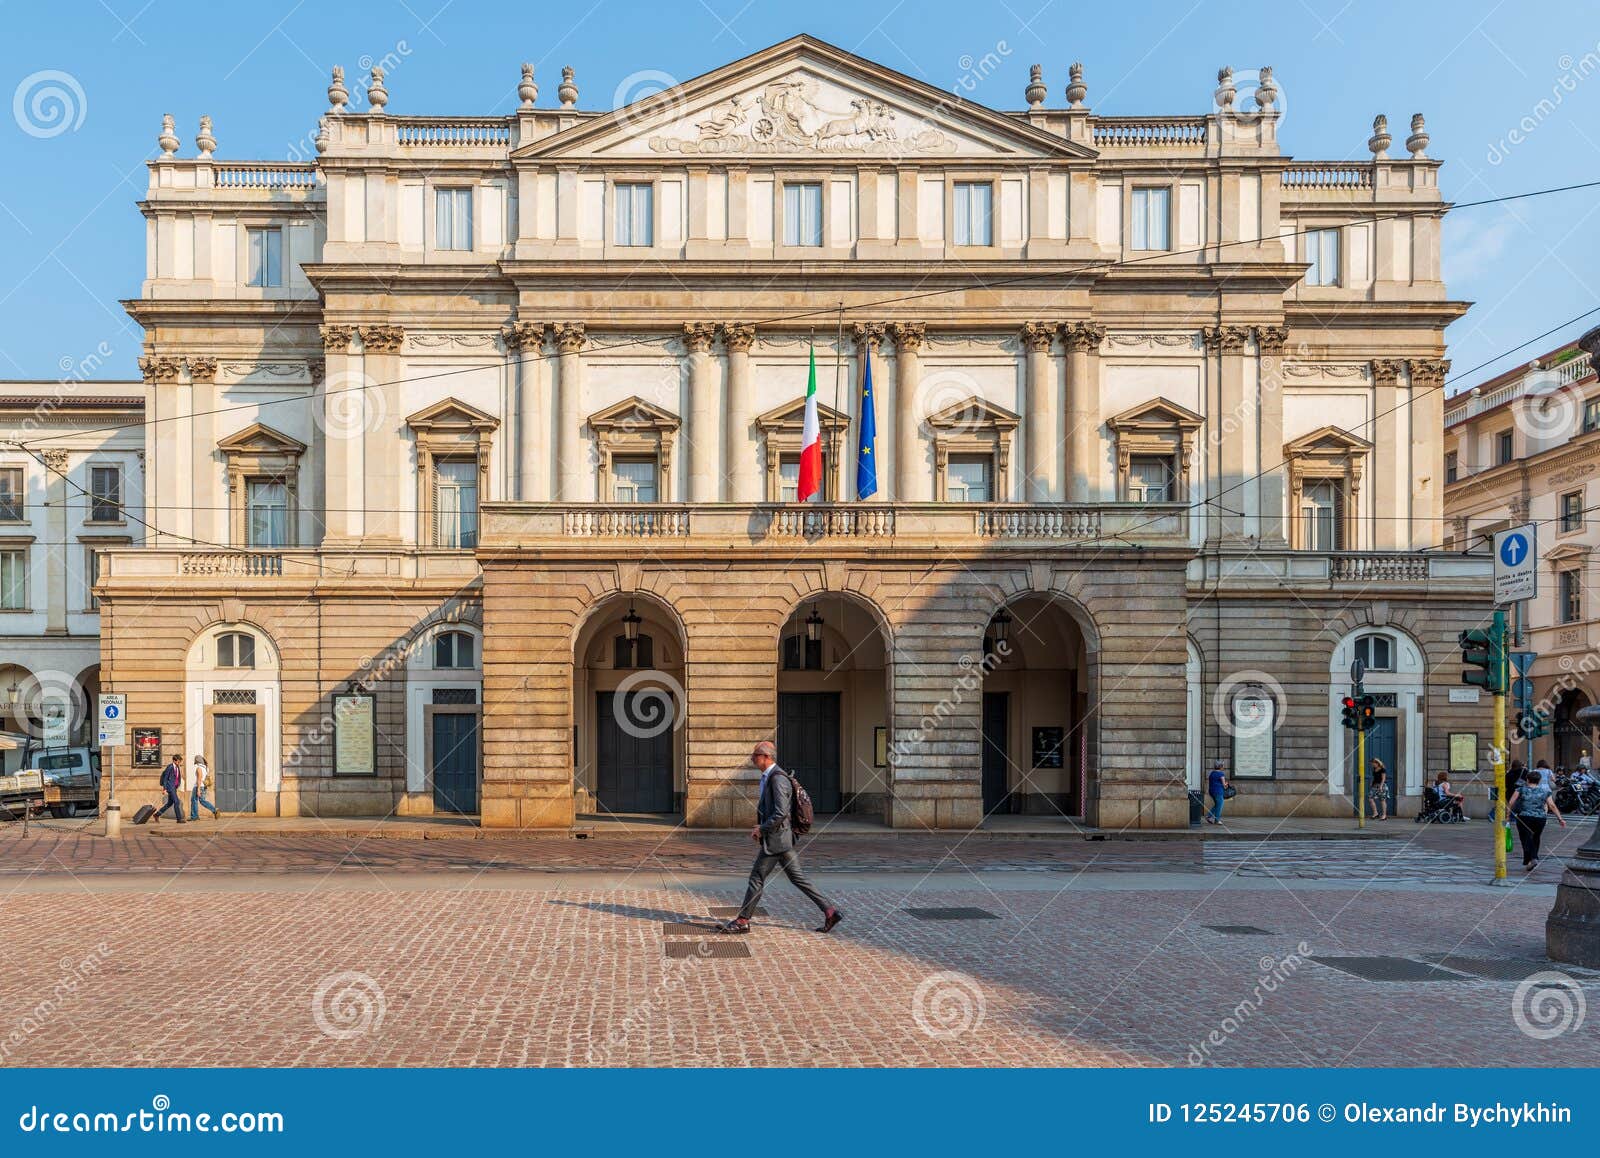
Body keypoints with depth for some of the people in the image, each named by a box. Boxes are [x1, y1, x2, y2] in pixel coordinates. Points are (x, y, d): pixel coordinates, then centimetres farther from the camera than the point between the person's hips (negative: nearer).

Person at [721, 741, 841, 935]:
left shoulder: (778, 778, -17)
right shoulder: (768, 777, 15)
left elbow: (781, 813, -24)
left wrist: (761, 829, -15)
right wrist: (760, 828, 13)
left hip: (775, 839, -10)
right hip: (781, 839, 10)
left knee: (757, 878, 0)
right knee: (796, 877, 9)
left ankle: (743, 921, 9)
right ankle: (829, 912, 9)